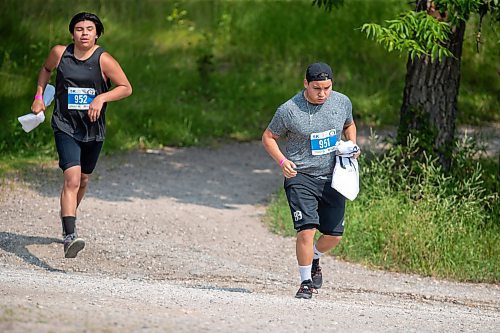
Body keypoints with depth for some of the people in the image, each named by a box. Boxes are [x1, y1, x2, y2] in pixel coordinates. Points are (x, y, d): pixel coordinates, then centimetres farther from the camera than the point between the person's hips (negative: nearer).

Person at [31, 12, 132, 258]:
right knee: (72, 179, -20)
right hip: (65, 127, -2)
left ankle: (67, 216, 50)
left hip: (93, 130, 2)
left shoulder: (103, 60, -10)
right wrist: (39, 96, 10)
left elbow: (126, 88, -6)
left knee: (83, 180, 20)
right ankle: (70, 237, -29)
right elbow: (46, 69, 19)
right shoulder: (60, 53, -4)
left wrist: (102, 97, -20)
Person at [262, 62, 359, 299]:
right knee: (307, 229, -17)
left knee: (334, 235, 6)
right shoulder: (289, 110, -12)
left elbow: (349, 125, 21)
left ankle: (314, 260, 38)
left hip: (332, 177, 4)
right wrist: (281, 160, -16)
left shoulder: (342, 103, 0)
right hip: (300, 176, -4)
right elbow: (268, 137, 0)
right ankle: (305, 282, -2)